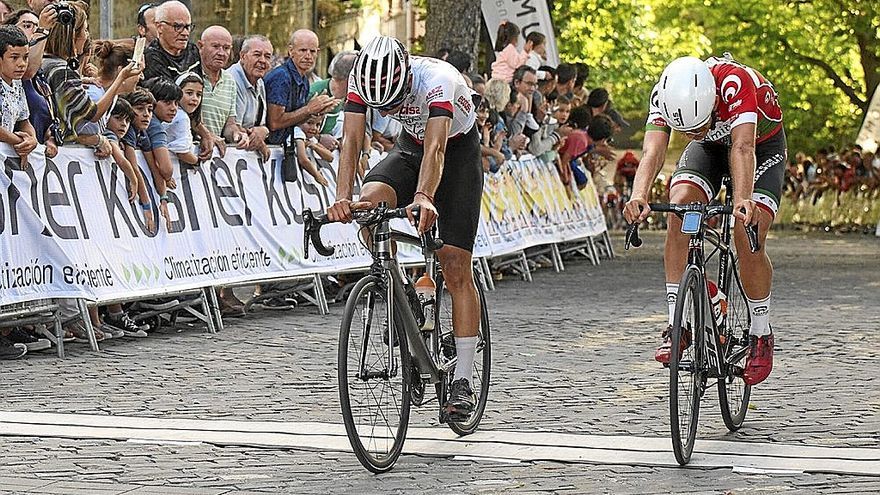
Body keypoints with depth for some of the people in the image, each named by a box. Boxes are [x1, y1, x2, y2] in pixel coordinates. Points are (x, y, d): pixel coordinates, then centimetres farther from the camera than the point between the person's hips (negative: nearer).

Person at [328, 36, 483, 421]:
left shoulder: (437, 79, -36)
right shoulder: (362, 80, -23)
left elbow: (436, 147, -48)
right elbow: (352, 140, -30)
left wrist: (424, 197, -64)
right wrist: (343, 197, -45)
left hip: (458, 151, -4)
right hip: (410, 147, 4)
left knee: (455, 269, -10)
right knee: (370, 202, -29)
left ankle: (463, 381, -6)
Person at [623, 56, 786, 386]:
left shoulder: (736, 83, -40)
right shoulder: (665, 95, -30)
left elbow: (743, 148, -51)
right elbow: (652, 151, -41)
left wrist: (742, 200, -67)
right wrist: (639, 197, -60)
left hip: (762, 144, -3)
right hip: (711, 146, 3)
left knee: (747, 236, -19)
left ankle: (761, 335, 2)